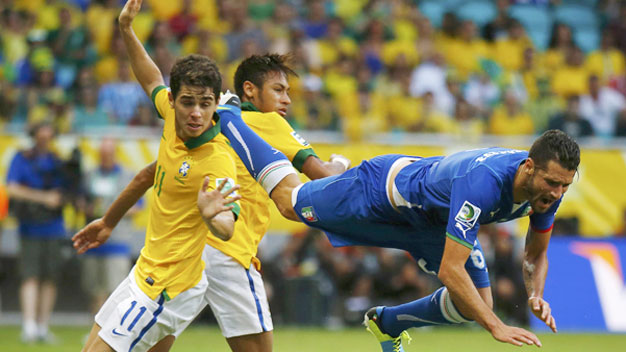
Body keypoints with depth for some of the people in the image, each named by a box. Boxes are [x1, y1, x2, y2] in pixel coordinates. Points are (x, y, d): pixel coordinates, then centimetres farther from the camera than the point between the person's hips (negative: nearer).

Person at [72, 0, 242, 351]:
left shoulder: (218, 160, -28)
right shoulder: (173, 116, -7)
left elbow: (227, 229, -40)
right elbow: (153, 81, 16)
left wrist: (212, 215, -62)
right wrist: (126, 29, 9)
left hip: (166, 288, -9)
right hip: (146, 271, 9)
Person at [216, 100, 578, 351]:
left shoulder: (549, 188, -24)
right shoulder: (482, 182, -48)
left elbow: (536, 255, -4)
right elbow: (449, 269, -45)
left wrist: (536, 295, -24)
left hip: (436, 219, 6)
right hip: (385, 187, -6)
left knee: (477, 306, 4)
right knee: (290, 201, 16)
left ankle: (387, 322, 31)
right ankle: (228, 115, 39)